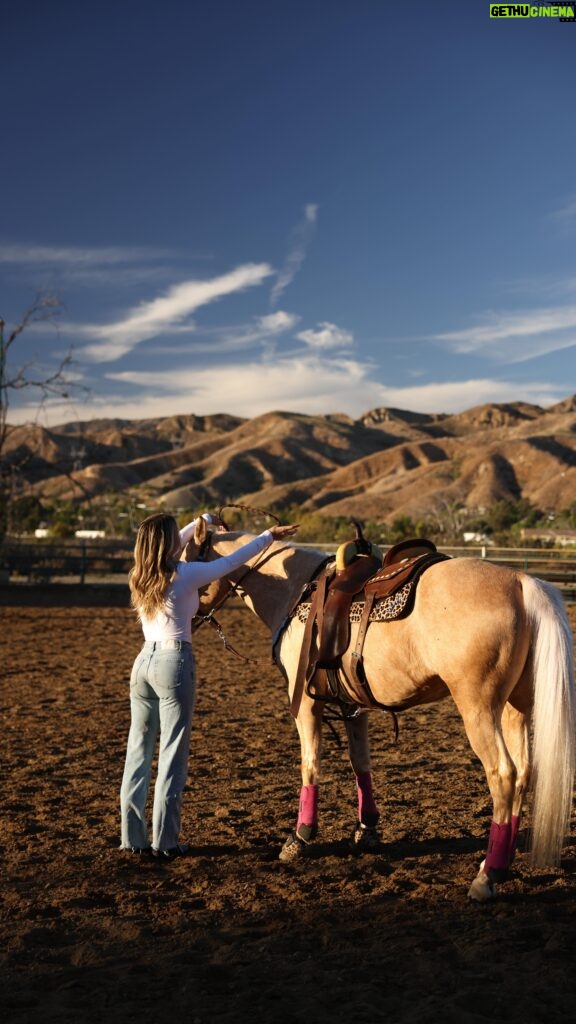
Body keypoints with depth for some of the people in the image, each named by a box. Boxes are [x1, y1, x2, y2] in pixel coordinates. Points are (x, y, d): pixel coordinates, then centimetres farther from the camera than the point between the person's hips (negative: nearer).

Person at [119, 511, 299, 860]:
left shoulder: (140, 575, 7)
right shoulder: (186, 574, -11)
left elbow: (173, 547, 26)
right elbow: (232, 561, 0)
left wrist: (204, 521, 38)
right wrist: (269, 536, 14)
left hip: (144, 661, 7)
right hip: (174, 662, -7)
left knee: (139, 750, 12)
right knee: (173, 754, 1)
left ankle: (133, 837, 17)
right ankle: (165, 841, 5)